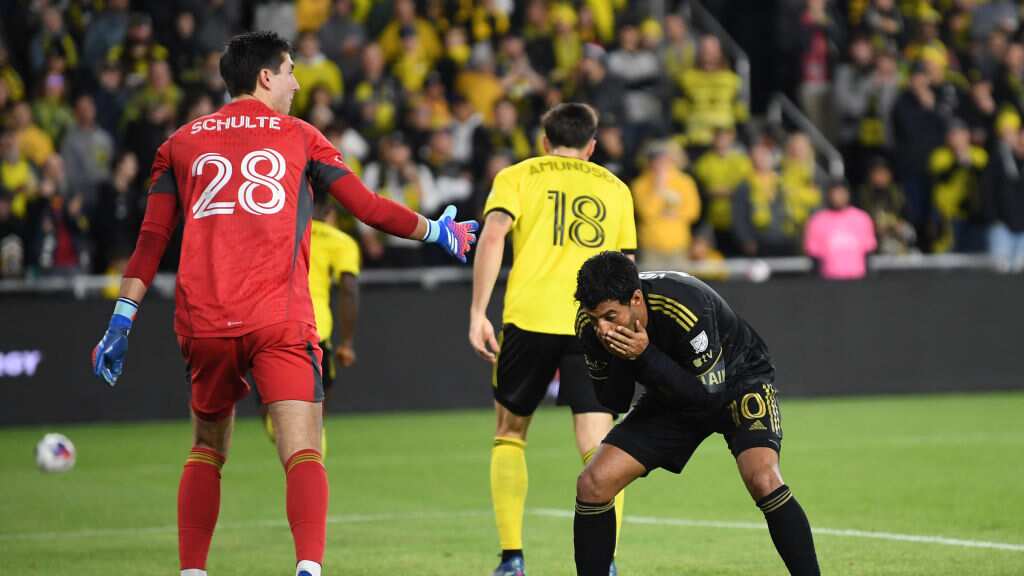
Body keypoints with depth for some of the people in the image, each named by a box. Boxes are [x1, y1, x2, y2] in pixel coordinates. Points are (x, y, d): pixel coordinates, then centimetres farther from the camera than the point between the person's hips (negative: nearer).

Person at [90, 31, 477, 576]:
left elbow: (151, 241, 10)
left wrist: (120, 323, 10)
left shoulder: (182, 142, 16)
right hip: (281, 321, -3)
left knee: (206, 451, 20)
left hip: (204, 324, 3)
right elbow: (369, 208, 13)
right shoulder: (300, 137, 11)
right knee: (303, 454, -8)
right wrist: (439, 231, 27)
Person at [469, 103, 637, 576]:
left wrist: (478, 314, -7)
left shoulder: (517, 176, 13)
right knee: (597, 447, -1)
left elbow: (492, 237, -5)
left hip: (529, 317, -1)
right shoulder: (614, 188, 21)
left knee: (510, 434, 16)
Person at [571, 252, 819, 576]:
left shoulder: (685, 307, -36)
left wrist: (645, 356, -38)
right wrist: (619, 358, -31)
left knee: (763, 480, -31)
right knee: (592, 485, -9)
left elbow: (710, 394, -32)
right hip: (673, 393, 5)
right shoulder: (590, 325, -19)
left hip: (738, 380, -5)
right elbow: (612, 403, -11)